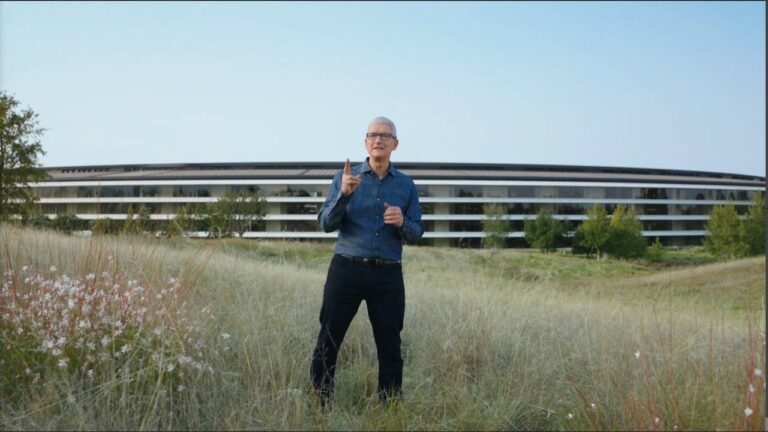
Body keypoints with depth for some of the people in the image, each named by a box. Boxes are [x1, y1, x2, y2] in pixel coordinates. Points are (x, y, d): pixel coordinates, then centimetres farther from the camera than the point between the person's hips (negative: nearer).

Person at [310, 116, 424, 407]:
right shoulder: (345, 177, 4)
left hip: (388, 276, 1)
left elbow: (417, 233, 7)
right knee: (328, 342, 0)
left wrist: (402, 223, -15)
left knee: (390, 347, 5)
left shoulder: (406, 185, 8)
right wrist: (344, 194, -19)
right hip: (346, 269, -1)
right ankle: (320, 408, 13)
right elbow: (326, 224, -3)